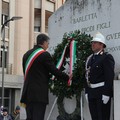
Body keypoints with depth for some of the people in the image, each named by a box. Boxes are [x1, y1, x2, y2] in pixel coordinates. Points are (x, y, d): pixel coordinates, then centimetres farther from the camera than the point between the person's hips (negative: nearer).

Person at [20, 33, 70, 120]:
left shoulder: (27, 54, 13)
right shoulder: (44, 54, -9)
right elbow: (54, 70, -7)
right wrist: (67, 78, 6)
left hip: (28, 92, 7)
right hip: (39, 93, -7)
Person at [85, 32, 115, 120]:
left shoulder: (107, 57, -8)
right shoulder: (90, 58, 15)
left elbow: (109, 76, -15)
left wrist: (106, 94, -20)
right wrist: (87, 92, 11)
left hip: (102, 92, -7)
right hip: (91, 93, 7)